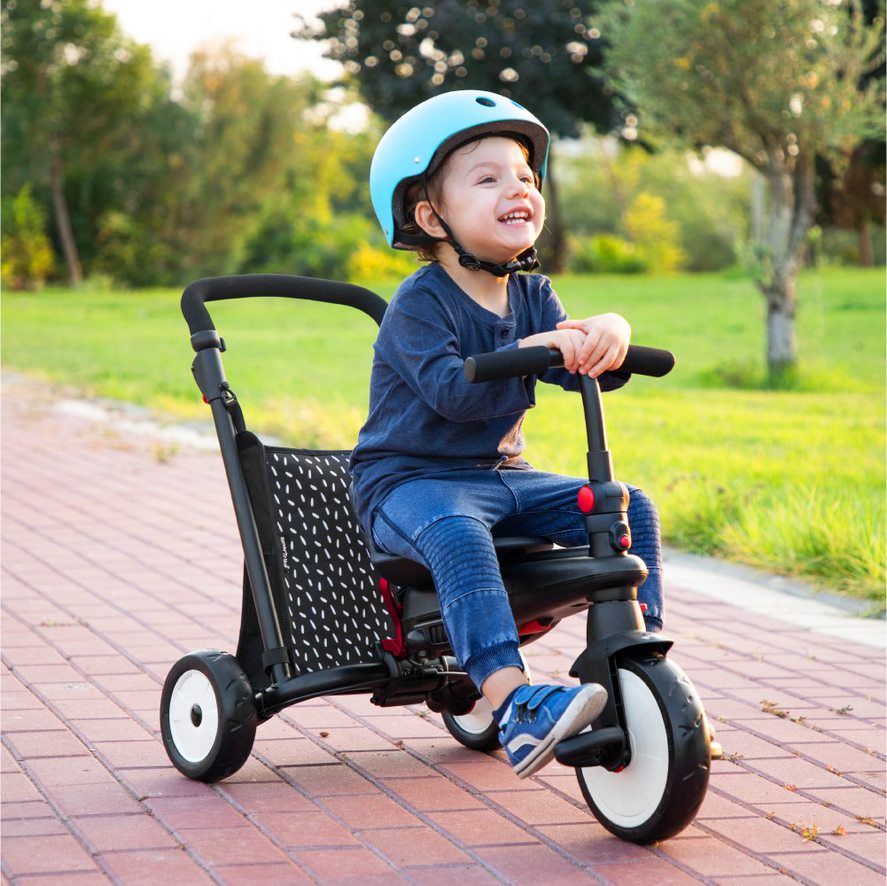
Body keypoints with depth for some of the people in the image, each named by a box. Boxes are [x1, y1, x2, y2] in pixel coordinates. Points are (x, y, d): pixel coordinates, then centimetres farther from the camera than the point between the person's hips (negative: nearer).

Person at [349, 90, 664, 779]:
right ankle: (513, 703, -50)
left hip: (502, 476, 7)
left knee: (630, 508, -6)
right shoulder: (419, 303, -14)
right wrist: (529, 352, -40)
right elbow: (451, 390, -28)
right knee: (456, 533, -40)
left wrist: (607, 335, -26)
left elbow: (575, 370, -4)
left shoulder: (532, 295, 8)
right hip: (410, 482, -7)